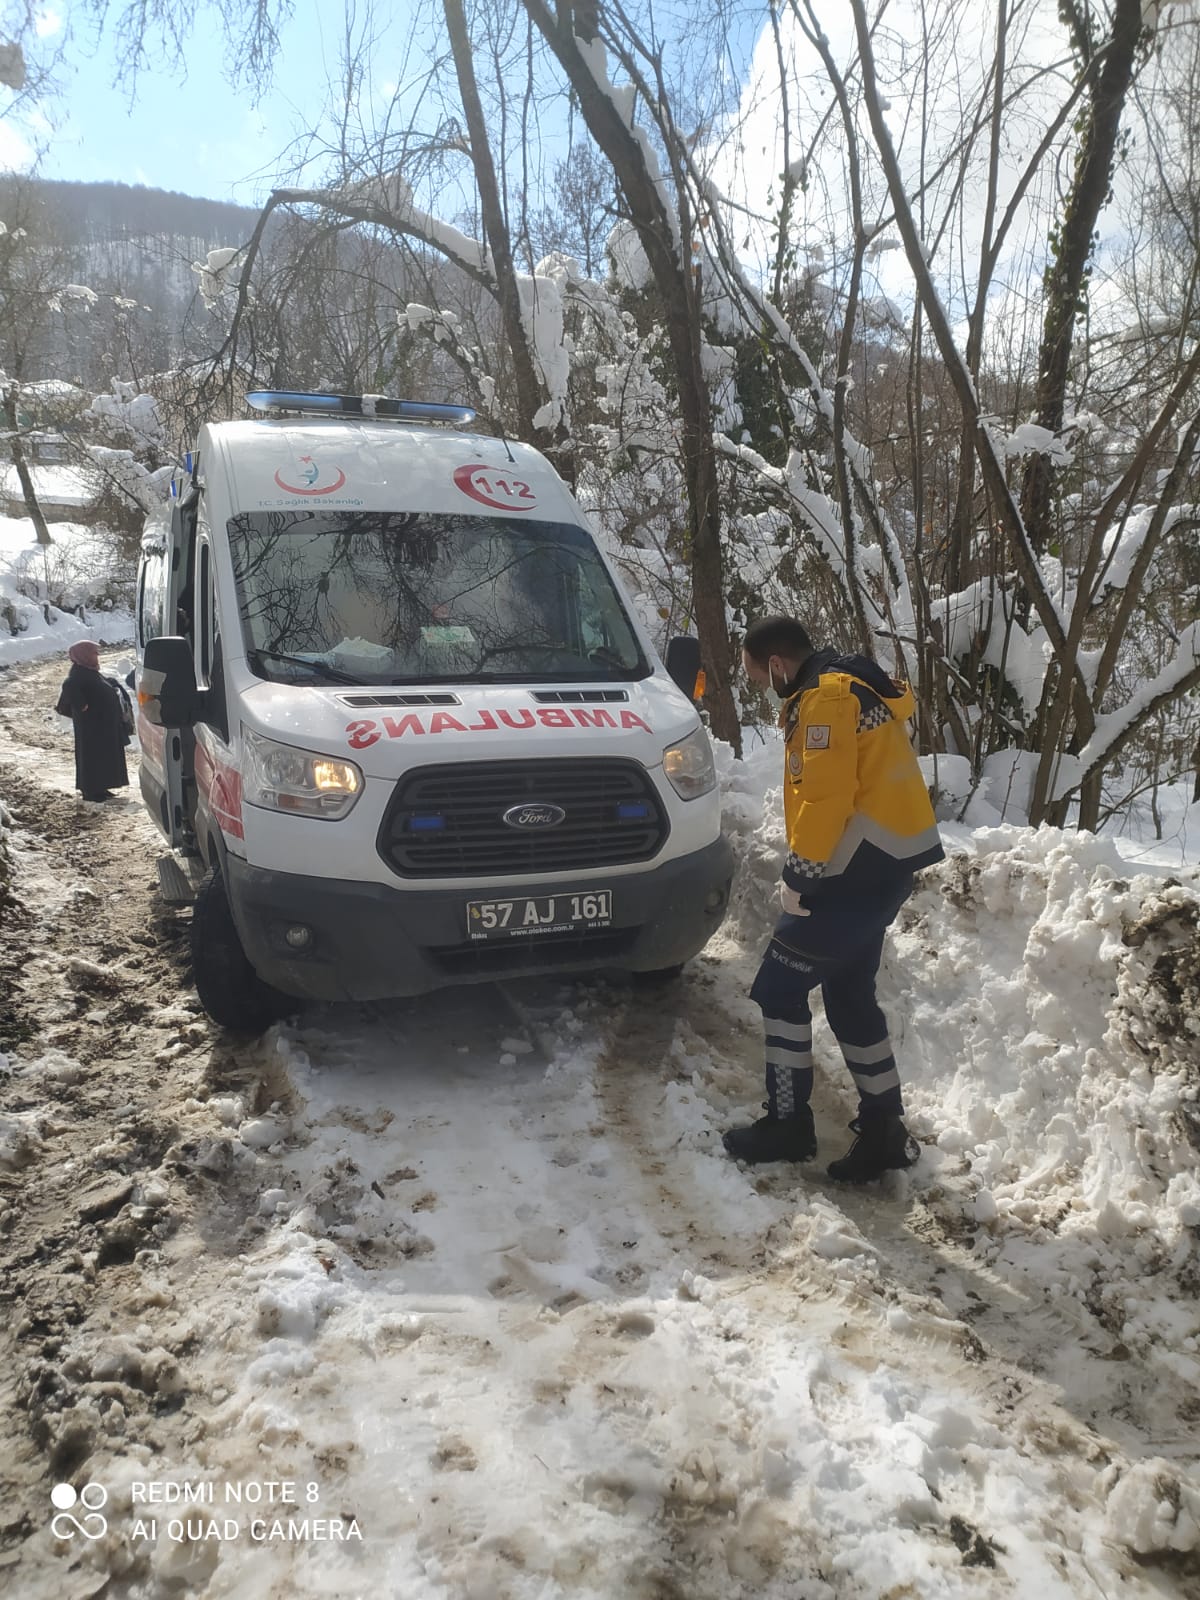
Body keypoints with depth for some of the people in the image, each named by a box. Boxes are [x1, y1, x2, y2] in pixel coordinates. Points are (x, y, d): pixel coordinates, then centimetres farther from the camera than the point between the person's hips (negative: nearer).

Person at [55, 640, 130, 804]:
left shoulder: (89, 671, 15)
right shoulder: (79, 673, -16)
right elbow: (69, 687, -31)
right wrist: (81, 706, -28)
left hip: (103, 723, 10)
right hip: (92, 724, -10)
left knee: (103, 755, 13)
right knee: (92, 755, -6)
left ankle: (98, 788, 20)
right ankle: (90, 790, -2)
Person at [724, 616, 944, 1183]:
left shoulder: (826, 697, -15)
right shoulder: (849, 688, 18)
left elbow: (826, 797, -23)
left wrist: (797, 875, -16)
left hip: (864, 867, -10)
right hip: (885, 862, 10)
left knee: (779, 988, -1)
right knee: (850, 995, 16)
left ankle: (787, 1125, 9)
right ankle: (883, 1130, 22)